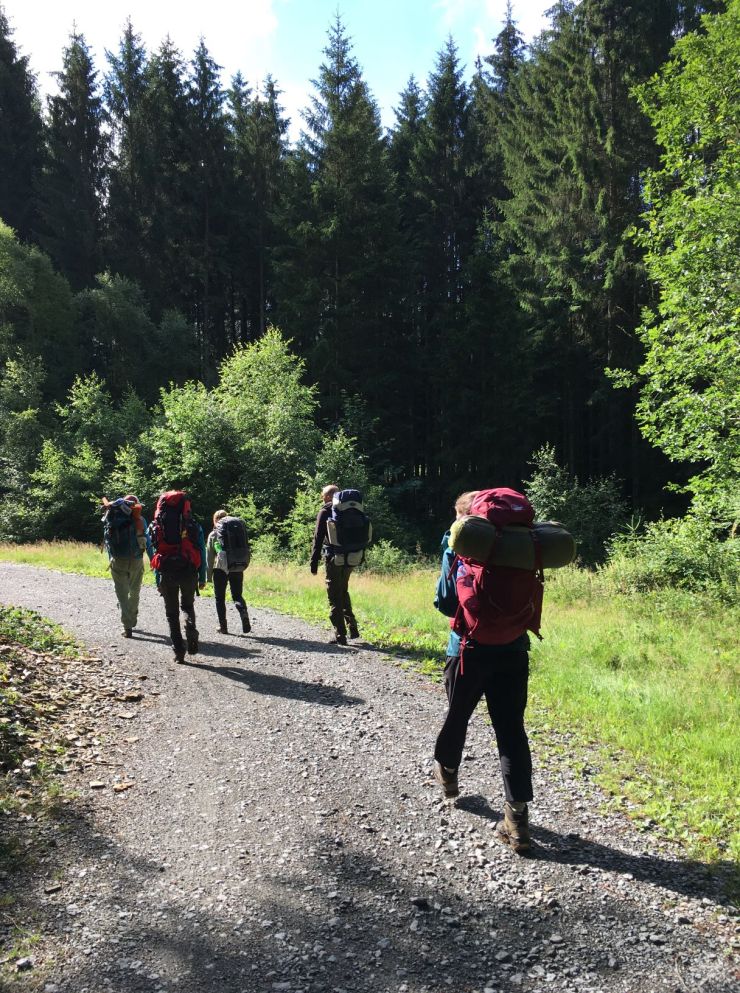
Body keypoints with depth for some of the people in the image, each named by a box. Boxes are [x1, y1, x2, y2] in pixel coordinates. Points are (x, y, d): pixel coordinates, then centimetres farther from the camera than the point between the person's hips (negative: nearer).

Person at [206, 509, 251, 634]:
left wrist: (209, 576, 8)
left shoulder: (213, 535, 1)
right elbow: (245, 548, 8)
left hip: (221, 569, -3)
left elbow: (209, 557, 2)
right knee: (237, 596, 12)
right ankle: (244, 612, -17)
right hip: (238, 568, 3)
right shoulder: (239, 530, 8)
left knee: (220, 598, 11)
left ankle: (223, 626, 9)